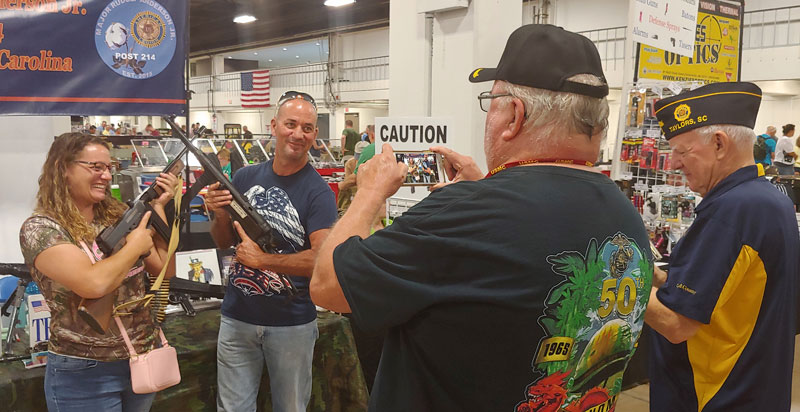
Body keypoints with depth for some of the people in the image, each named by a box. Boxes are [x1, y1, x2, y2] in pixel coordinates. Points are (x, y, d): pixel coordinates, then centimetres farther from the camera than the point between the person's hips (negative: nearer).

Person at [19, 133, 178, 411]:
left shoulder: (118, 216, 3)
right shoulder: (40, 229, -15)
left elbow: (165, 270, 2)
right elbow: (94, 283, -30)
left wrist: (159, 207, -2)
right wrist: (135, 245, -14)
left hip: (144, 359, 6)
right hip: (84, 375, -5)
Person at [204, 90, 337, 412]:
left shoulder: (317, 191, -11)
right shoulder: (245, 178, 2)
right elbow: (223, 242, 11)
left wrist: (262, 259, -20)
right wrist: (220, 215, -10)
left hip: (292, 324, -3)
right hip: (237, 317, 3)